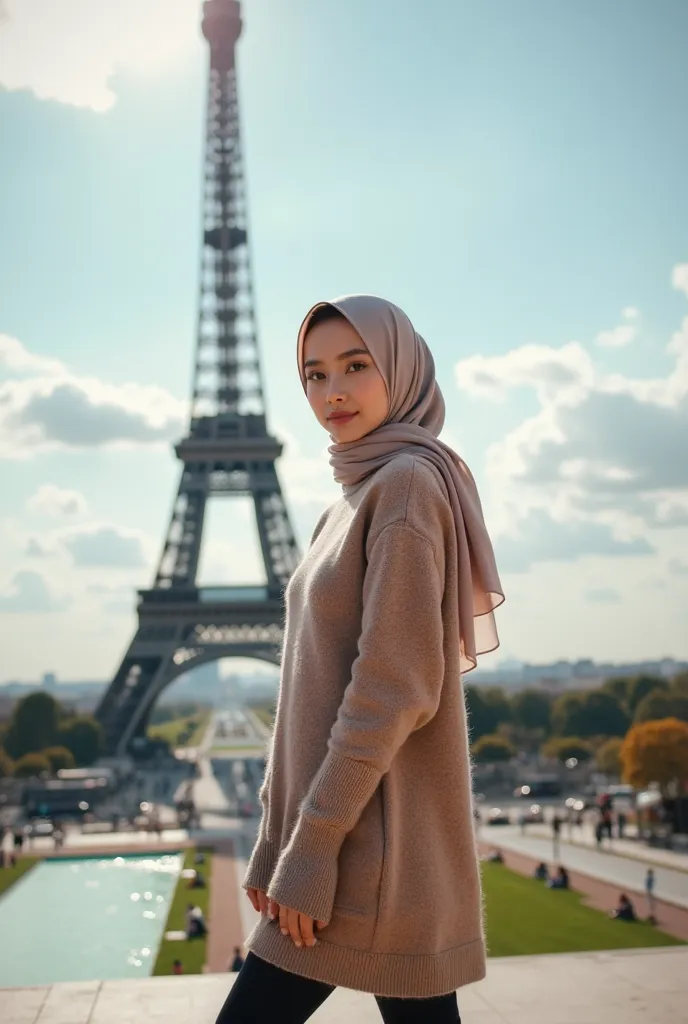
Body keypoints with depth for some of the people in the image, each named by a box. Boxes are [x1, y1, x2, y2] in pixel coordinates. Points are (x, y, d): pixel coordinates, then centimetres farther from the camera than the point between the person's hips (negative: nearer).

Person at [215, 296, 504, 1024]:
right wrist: (278, 840, 13)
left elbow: (394, 688, -19)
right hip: (341, 832, 9)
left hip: (376, 836, -9)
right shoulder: (355, 497, 16)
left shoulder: (408, 482, -12)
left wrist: (312, 848, -18)